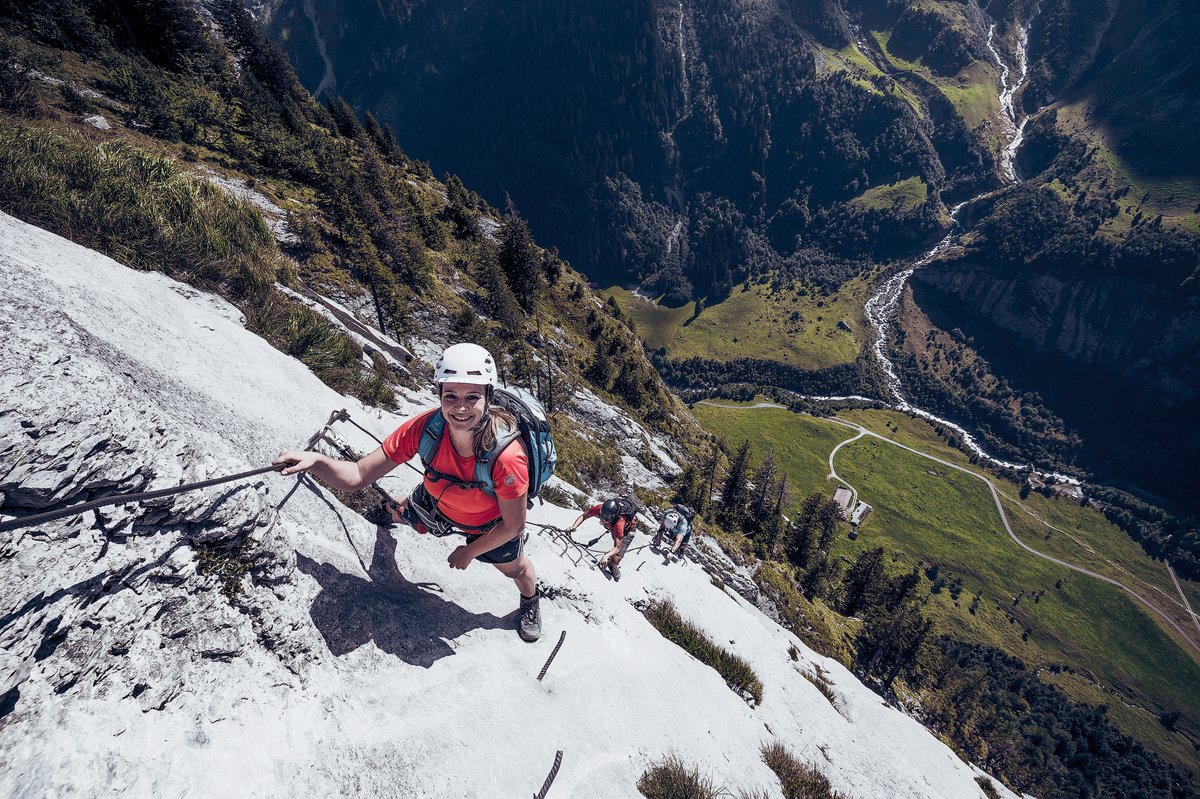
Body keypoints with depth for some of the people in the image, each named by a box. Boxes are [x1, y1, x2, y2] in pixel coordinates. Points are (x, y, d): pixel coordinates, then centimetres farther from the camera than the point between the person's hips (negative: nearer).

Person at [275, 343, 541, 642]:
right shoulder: (426, 426, -36)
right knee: (400, 515, 29)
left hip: (491, 524, -2)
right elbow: (357, 476, -31)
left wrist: (469, 552, -13)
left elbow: (513, 525, -27)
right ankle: (398, 509, 70)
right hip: (437, 504, 3)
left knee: (514, 568, 24)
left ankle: (530, 601, 62)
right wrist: (315, 461, -50)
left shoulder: (506, 456, -45)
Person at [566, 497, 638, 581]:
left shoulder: (619, 523, -47)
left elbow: (617, 548, -39)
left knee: (616, 559, -11)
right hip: (613, 526, 5)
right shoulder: (599, 508, -36)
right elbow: (583, 516, -18)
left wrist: (606, 556, -56)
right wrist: (574, 527, -35)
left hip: (627, 529, -5)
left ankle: (613, 567, 20)